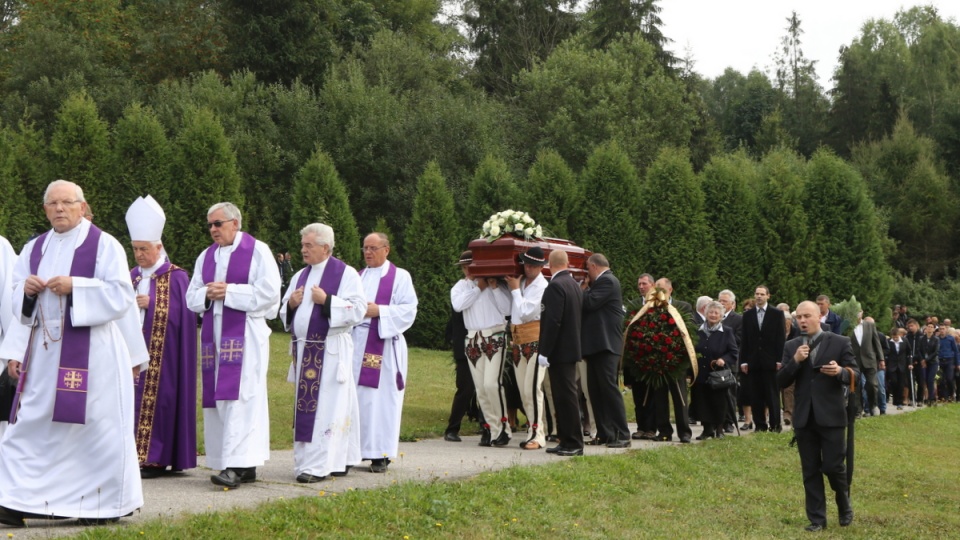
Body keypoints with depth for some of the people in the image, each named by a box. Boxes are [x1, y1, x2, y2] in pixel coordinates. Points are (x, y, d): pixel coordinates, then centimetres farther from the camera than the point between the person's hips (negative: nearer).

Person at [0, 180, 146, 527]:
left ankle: (106, 503, 12)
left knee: (96, 424, 0)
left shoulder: (104, 245, -3)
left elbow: (121, 296, -10)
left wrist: (74, 286, -19)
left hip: (90, 351, -5)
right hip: (43, 351, 5)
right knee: (30, 426, 2)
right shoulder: (34, 248, 14)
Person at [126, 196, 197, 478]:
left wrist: (150, 303, -13)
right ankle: (134, 454, 4)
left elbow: (181, 314, -8)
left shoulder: (176, 277, -3)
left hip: (161, 353, -5)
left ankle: (155, 459, -4)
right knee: (132, 398, 0)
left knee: (155, 399, -8)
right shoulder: (132, 276, 15)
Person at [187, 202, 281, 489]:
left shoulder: (257, 251, -1)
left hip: (245, 333, -6)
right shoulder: (206, 256, 18)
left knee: (240, 396, -14)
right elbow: (192, 297, 16)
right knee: (218, 399, 3)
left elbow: (269, 292, -10)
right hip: (214, 334, 7)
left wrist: (229, 291, -12)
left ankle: (236, 465, -18)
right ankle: (245, 465, 7)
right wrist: (207, 294, -7)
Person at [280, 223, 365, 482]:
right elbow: (284, 311, 20)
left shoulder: (346, 274, -3)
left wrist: (327, 301, -18)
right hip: (304, 351, 7)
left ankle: (318, 465, -8)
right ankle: (338, 460, 14)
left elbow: (358, 309, -11)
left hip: (331, 351, -7)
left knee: (326, 407, -8)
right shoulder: (300, 276, 17)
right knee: (305, 407, 7)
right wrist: (291, 303, -2)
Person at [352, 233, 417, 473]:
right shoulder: (358, 277, 19)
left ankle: (380, 454, -1)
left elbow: (409, 310, -6)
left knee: (381, 398, -5)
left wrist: (379, 311, -15)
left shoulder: (400, 276, 2)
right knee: (355, 398, 2)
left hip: (384, 346, -5)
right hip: (356, 345, 5)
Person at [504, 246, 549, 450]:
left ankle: (537, 435, -9)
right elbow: (507, 307, 10)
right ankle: (538, 430, 16)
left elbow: (525, 312, -14)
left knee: (532, 388, -13)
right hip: (518, 341, 7)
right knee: (524, 391, 9)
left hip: (535, 341, -7)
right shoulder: (519, 281, 12)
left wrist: (515, 289, -5)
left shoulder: (542, 287, -9)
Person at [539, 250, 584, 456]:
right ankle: (567, 441, 18)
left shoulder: (555, 286, -16)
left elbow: (552, 321, -22)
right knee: (566, 396, 13)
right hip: (572, 348, 9)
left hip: (559, 351, -9)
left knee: (566, 396, -5)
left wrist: (544, 352, -19)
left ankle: (574, 444, -2)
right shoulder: (575, 284, 11)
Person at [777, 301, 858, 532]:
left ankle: (844, 504, 27)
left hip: (831, 416, -3)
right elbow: (781, 382, 2)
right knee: (810, 470, 6)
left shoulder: (840, 343, -1)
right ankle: (817, 519, 14)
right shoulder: (791, 347, 7)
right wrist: (795, 361, -15)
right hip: (804, 417, 3)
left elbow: (854, 374, -2)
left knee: (833, 465, -2)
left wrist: (841, 372, -24)